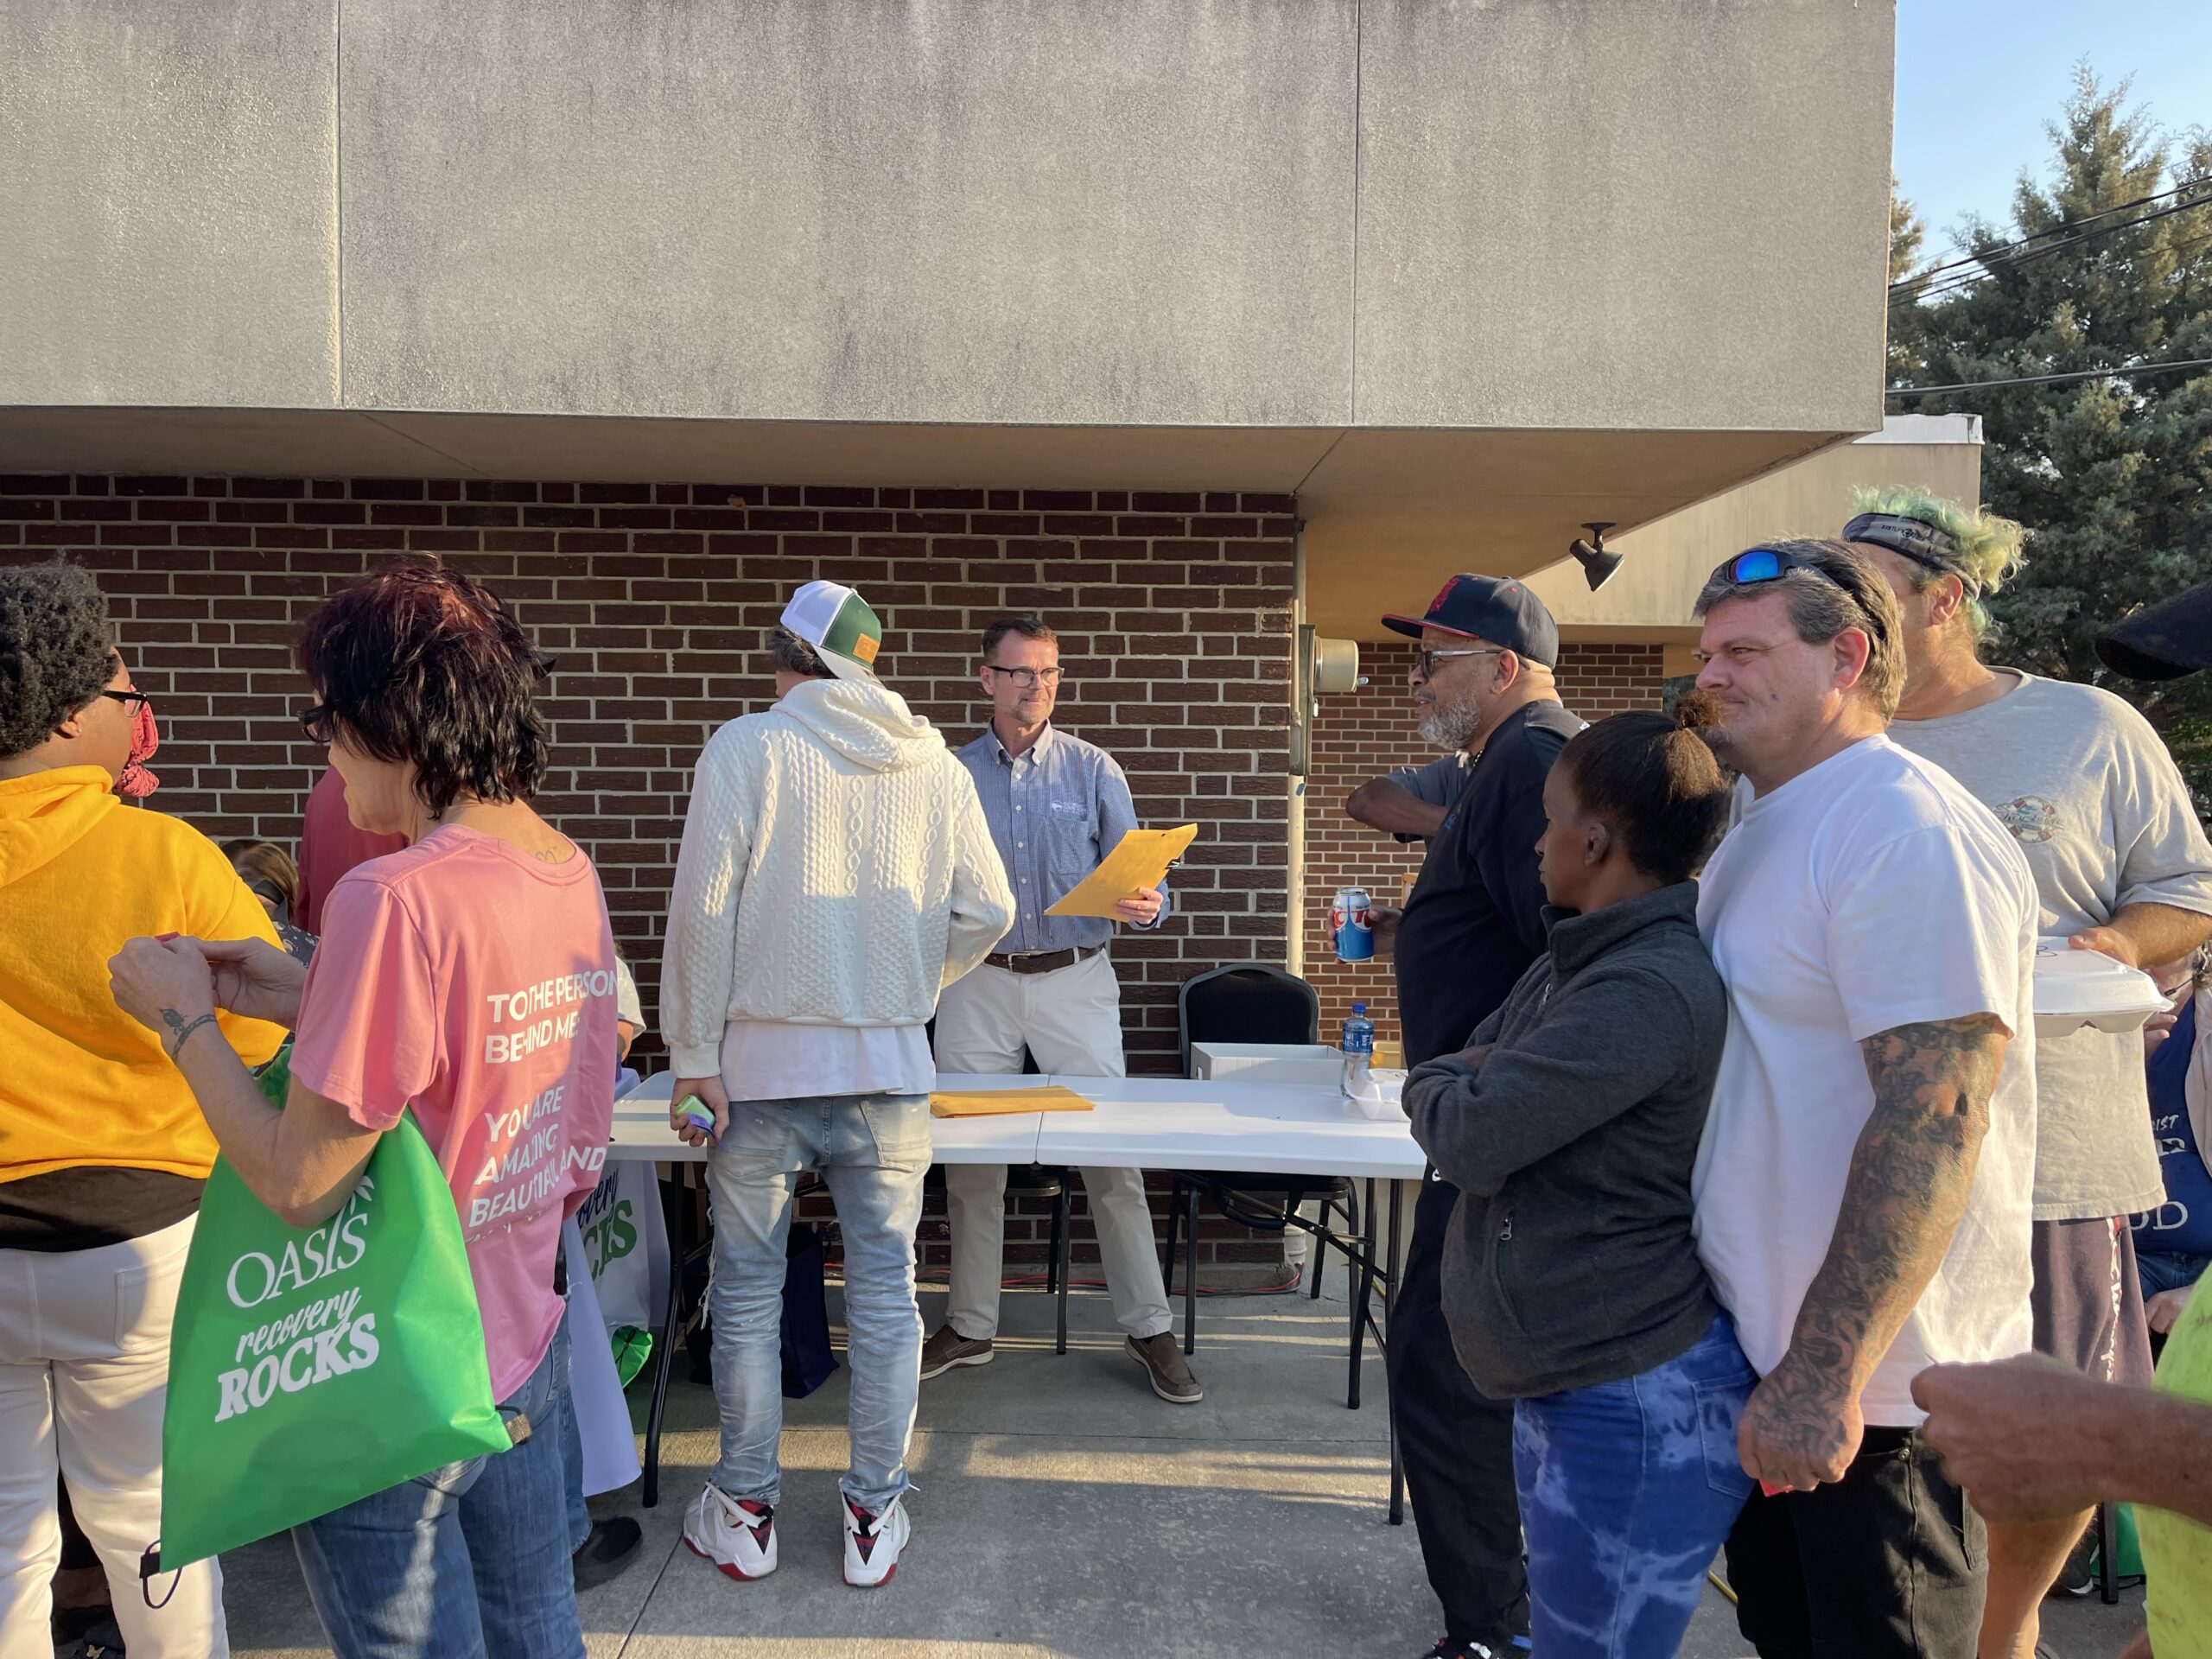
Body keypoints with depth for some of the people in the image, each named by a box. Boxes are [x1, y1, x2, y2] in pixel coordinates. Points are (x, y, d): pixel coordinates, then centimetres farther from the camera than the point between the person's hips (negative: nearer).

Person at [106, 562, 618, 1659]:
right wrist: (311, 1001, 6)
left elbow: (298, 1184, -20)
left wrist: (183, 1017, -8)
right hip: (522, 1353, 7)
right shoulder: (573, 875, -1)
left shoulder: (392, 899, -26)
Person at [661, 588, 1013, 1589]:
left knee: (747, 1292, 13)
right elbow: (986, 912, 3)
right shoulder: (934, 765, 3)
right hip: (889, 1069, 2)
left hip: (763, 1062, -2)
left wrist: (693, 1055, -5)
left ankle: (745, 1514, 26)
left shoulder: (746, 746, -6)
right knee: (884, 1293, 12)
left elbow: (703, 908, -10)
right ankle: (874, 1516, 23)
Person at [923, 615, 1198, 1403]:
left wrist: (1147, 903, -24)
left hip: (1075, 981, -1)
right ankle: (970, 1324, 25)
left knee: (1113, 1158, -2)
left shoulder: (1092, 770, 2)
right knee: (970, 1159, 9)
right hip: (978, 982, 2)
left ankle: (1148, 1325, 12)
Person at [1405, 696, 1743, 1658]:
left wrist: (1435, 1091, -4)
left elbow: (1468, 1139, -23)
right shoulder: (1573, 963, 8)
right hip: (1569, 1381, 10)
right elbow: (1455, 1070, 16)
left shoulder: (1653, 990, -24)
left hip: (1641, 1405, -10)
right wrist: (1466, 1086, -4)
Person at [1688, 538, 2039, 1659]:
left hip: (1876, 1389, -9)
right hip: (1763, 1356, 9)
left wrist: (1827, 1374, -29)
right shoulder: (1759, 827, 10)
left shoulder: (1907, 832, -21)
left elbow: (1933, 1115, -28)